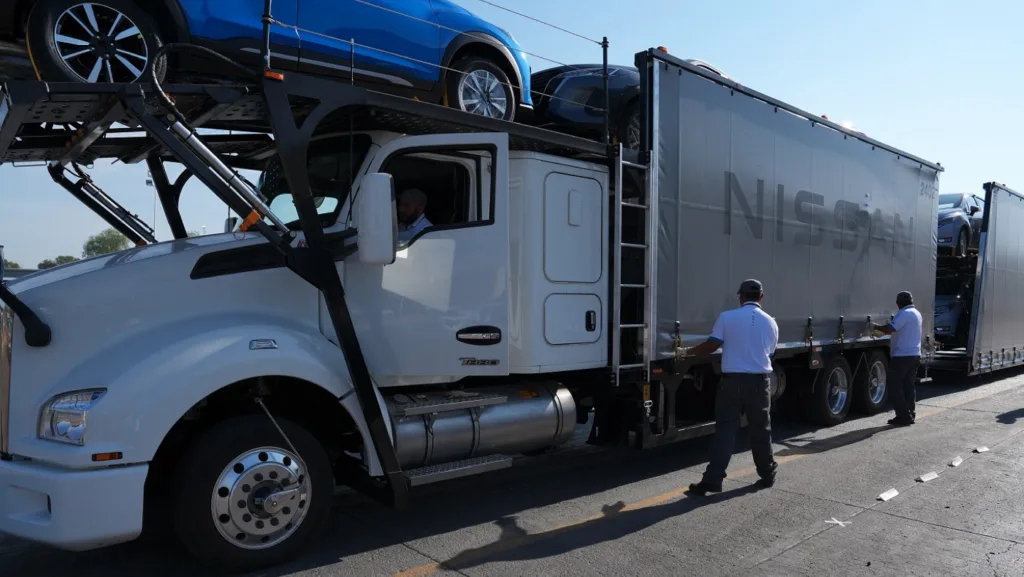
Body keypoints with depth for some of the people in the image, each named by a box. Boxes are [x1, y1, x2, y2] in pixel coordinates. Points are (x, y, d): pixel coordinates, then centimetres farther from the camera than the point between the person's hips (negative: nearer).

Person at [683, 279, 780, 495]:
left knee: (725, 430, -1)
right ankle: (767, 474, 29)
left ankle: (712, 480, -4)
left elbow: (712, 345, -9)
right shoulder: (770, 323, 6)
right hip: (760, 381, 2)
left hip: (732, 380, -2)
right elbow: (770, 354, 12)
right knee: (761, 429, 16)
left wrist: (690, 351, 8)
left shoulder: (727, 317, -4)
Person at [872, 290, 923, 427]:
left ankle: (903, 417, -6)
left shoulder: (904, 313, -16)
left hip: (902, 356, -10)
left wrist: (875, 326, -6)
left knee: (896, 387, -4)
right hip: (914, 355, 10)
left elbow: (889, 329, -23)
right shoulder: (916, 313, 17)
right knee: (909, 386, 13)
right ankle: (910, 414, 16)